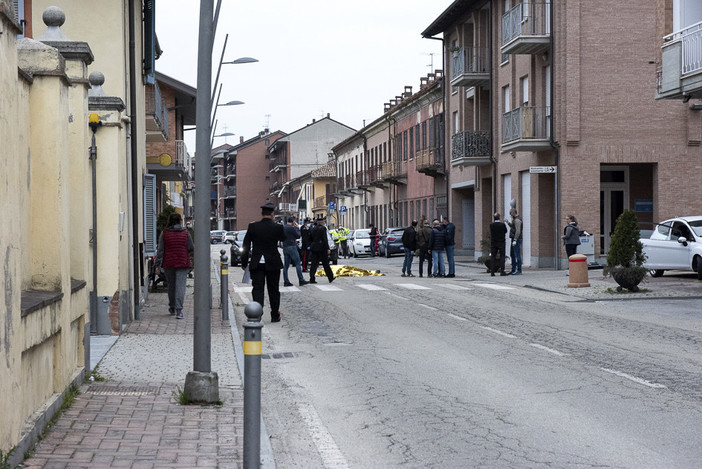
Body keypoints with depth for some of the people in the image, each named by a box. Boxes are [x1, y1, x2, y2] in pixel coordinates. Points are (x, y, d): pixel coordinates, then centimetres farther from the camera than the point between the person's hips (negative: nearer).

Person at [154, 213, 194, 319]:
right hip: (182, 263, -2)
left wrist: (158, 265, 0)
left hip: (168, 264, 2)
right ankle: (178, 310, -16)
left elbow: (160, 250, -2)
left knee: (171, 286, 18)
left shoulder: (164, 233, -1)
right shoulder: (185, 233, -3)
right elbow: (191, 248, -2)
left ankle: (172, 308, 29)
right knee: (180, 286, -5)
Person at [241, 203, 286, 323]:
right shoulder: (278, 227, -8)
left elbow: (246, 246, -3)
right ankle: (275, 316, 23)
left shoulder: (253, 226, -6)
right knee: (273, 290, 13)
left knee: (257, 289, 0)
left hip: (257, 264, 0)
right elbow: (283, 238, 13)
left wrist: (244, 262, 6)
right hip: (273, 263, 0)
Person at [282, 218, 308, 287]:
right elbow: (298, 236, -4)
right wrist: (297, 228, 7)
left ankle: (286, 281, 3)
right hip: (292, 247, -7)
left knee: (286, 265, 6)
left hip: (285, 247, 7)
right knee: (298, 264, -4)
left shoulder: (283, 228, 11)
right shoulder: (292, 228, -11)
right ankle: (301, 280, -8)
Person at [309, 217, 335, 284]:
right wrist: (328, 248, -13)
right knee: (325, 264, 4)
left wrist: (311, 246, 24)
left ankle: (312, 279, -7)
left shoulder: (313, 228, 11)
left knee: (314, 263, 3)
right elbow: (325, 239, -15)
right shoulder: (323, 228, -10)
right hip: (321, 248, -6)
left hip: (314, 248, 6)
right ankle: (330, 278, 15)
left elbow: (310, 239, 16)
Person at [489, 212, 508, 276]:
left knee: (493, 257, 6)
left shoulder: (491, 225, -6)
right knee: (502, 257, 3)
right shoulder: (503, 225, -11)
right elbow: (506, 231, 3)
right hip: (501, 242, -2)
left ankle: (492, 272, 2)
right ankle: (502, 271, -3)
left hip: (493, 243, 2)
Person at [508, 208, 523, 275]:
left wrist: (515, 240, -26)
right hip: (514, 239, 11)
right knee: (512, 255, 12)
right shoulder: (514, 219, 16)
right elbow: (512, 226, 30)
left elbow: (518, 231, -23)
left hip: (517, 239, -11)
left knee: (517, 255, -8)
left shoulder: (517, 220, -16)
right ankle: (513, 270, 15)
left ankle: (519, 271, -7)